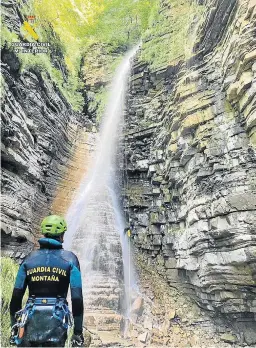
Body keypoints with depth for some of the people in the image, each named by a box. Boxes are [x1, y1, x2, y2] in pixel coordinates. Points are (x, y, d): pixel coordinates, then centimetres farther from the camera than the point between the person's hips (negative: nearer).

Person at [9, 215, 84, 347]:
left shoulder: (29, 258, 0)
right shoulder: (70, 259, -7)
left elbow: (16, 296, 2)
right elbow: (77, 298, -9)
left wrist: (14, 327, 14)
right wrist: (78, 331, -1)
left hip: (31, 322, 2)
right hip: (56, 323, -2)